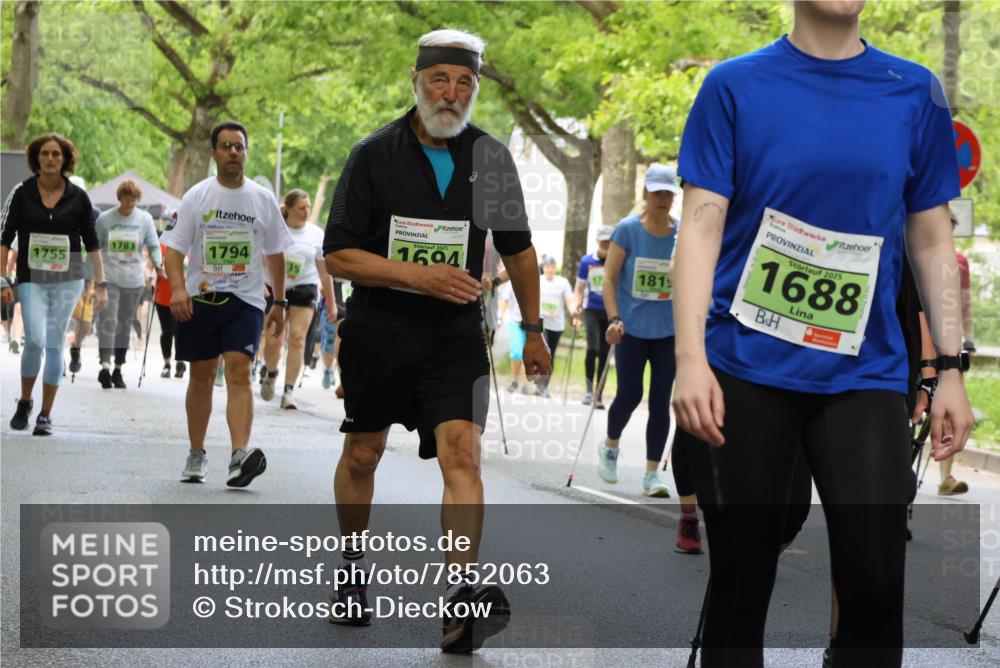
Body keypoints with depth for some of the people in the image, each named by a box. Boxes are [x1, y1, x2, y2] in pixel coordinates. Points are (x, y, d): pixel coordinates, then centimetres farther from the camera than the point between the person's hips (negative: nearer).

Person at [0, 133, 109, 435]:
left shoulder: (78, 197, 0)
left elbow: (92, 243, 6)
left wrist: (101, 284, 3)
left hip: (67, 280, 1)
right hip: (31, 279, -1)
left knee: (55, 344, 1)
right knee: (35, 339, -16)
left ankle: (46, 415, 10)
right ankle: (25, 402, 8)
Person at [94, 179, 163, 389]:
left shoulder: (145, 219, 5)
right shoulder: (105, 219, 3)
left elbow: (153, 246, 6)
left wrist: (158, 265, -9)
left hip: (133, 279, 2)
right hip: (108, 277, -2)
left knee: (125, 324, 8)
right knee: (108, 321, -15)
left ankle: (118, 369, 16)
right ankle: (105, 366, -22)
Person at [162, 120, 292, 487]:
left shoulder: (263, 199, 5)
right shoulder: (196, 196, 1)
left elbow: (274, 254, 14)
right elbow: (174, 249, -2)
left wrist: (279, 302, 13)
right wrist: (178, 289, -18)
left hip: (245, 301, -1)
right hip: (200, 299, 1)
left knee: (239, 371, -17)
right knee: (201, 375, 9)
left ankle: (240, 454, -29)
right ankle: (196, 455, 22)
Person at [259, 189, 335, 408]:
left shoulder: (316, 234, 2)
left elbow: (324, 271, 6)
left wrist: (330, 303, 7)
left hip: (304, 290, 1)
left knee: (297, 338, -11)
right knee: (272, 339, -6)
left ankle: (288, 391, -8)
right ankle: (271, 375, 27)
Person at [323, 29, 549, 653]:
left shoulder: (491, 157, 3)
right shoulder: (376, 154, -6)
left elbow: (518, 249, 15)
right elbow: (339, 255, -8)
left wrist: (533, 330, 15)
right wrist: (420, 275, -19)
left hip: (456, 333, 1)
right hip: (377, 327, 0)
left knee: (462, 450, -18)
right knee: (363, 453, 12)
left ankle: (462, 602, -28)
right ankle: (352, 570, 36)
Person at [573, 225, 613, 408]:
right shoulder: (587, 261, 2)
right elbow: (579, 288, 10)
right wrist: (578, 306, -8)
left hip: (611, 311, 1)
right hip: (592, 309, -1)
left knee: (604, 353, 4)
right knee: (592, 347, -20)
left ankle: (599, 395, 12)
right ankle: (589, 388, -5)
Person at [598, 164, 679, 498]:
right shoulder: (627, 230, -5)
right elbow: (609, 277, -5)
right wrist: (613, 319, -16)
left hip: (669, 331, 2)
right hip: (632, 329, -2)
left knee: (661, 401, -1)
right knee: (629, 395, -2)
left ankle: (652, 474, 5)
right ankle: (610, 447, 29)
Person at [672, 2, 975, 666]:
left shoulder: (915, 92, 7)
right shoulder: (735, 85, 1)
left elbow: (932, 240, 11)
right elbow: (701, 226, -3)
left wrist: (951, 368, 5)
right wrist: (690, 358, -14)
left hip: (865, 372, 2)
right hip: (746, 368, -1)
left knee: (876, 585, -6)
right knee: (742, 585, 5)